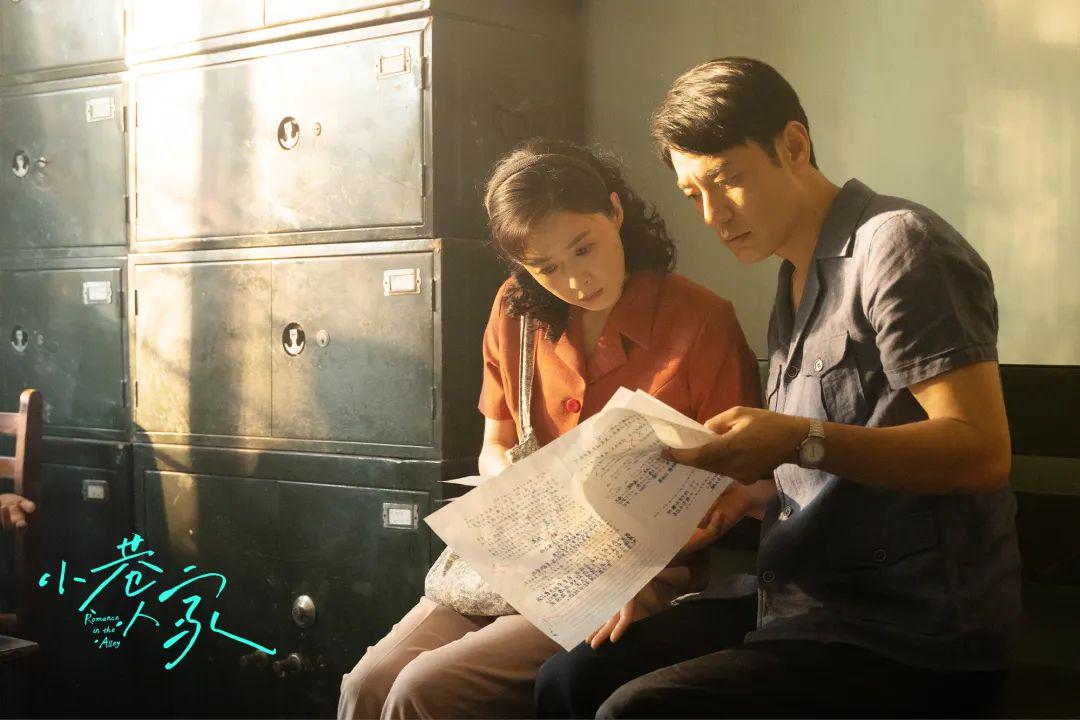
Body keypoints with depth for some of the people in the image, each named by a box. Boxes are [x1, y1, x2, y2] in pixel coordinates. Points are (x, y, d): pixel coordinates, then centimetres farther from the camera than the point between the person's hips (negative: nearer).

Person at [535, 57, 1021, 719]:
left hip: (909, 637, -8)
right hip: (802, 604, 9)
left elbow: (982, 451, -19)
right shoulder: (799, 278, 17)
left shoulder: (898, 245, -11)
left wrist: (800, 440, -29)